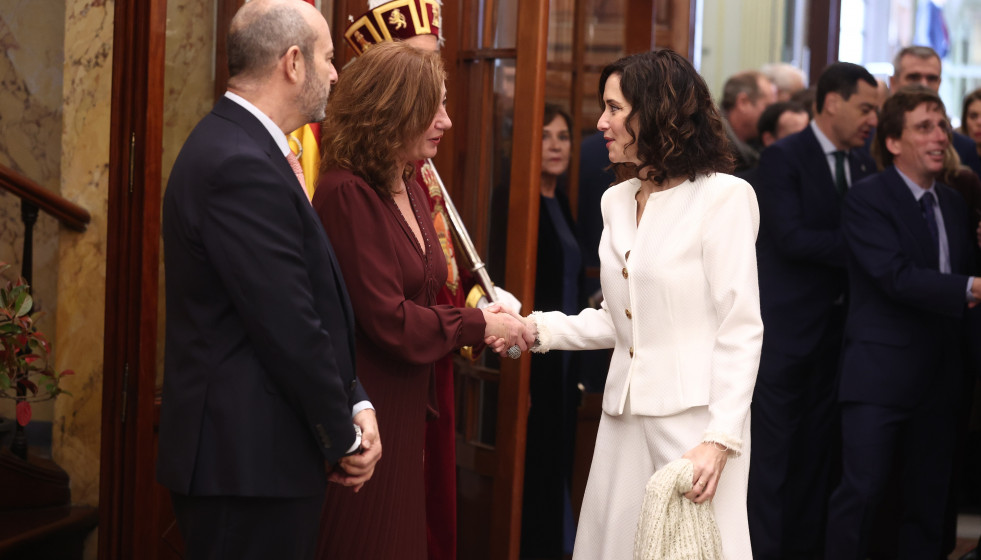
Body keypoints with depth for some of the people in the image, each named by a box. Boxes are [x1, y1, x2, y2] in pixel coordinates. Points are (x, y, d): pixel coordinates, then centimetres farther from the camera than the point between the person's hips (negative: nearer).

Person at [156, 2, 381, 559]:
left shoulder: (241, 146, 13)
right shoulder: (241, 166, -20)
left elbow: (316, 299, 15)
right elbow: (288, 327, -21)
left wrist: (354, 403, 6)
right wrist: (344, 438, -9)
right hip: (249, 465, -10)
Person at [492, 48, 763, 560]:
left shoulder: (723, 197, -9)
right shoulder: (617, 201, 13)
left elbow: (740, 328, -11)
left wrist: (721, 439, -18)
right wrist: (538, 328, 5)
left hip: (696, 416, -6)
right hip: (626, 415, 7)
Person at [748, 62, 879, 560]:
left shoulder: (864, 162, 10)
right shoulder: (783, 158, -10)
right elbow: (790, 236, -19)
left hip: (837, 326, 7)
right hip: (787, 326, -6)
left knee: (817, 444, 12)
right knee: (773, 444, -2)